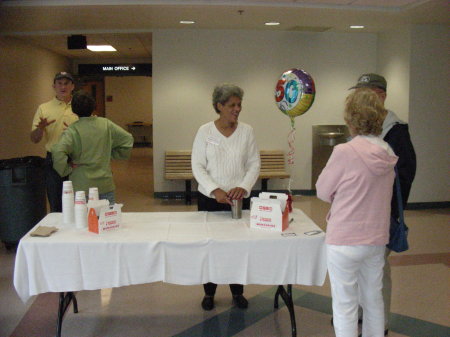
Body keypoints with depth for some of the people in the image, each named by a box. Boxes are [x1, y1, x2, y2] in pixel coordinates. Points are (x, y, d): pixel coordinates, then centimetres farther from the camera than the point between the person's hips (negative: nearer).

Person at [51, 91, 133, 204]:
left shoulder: (72, 130, -12)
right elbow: (127, 139, 3)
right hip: (106, 185, 3)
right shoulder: (106, 124, -2)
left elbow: (58, 152, -25)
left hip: (81, 187, -2)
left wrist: (67, 169, -10)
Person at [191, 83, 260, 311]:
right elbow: (197, 166, -6)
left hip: (240, 198, 1)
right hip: (209, 198, -1)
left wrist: (243, 187, -16)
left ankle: (237, 292, 26)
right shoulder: (205, 131, -4)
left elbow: (254, 163, 1)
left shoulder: (246, 131, 0)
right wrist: (215, 190, -18)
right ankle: (209, 292, 24)